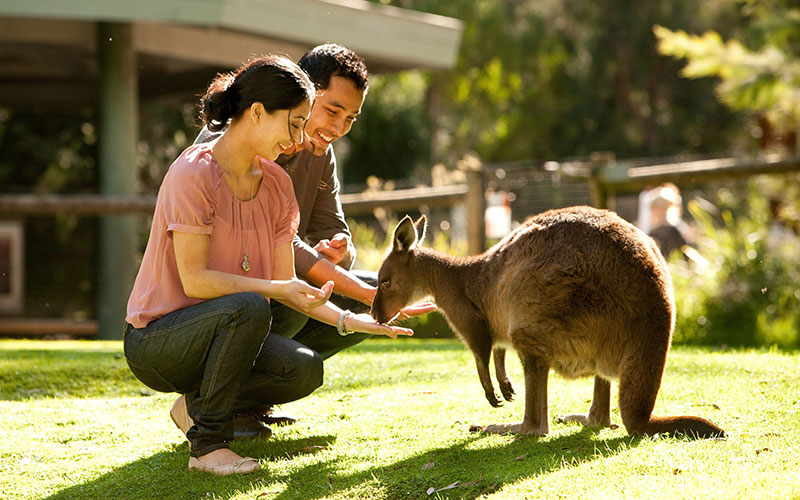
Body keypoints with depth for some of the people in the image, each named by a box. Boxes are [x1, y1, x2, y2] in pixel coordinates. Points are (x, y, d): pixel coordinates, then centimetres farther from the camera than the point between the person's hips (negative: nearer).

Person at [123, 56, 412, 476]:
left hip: (220, 331, 7)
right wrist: (277, 289, -25)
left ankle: (195, 406, 6)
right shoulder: (193, 173, -19)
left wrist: (348, 321, -9)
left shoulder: (277, 184, 4)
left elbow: (286, 282, 3)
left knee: (305, 370, -18)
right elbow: (194, 280, -22)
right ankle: (207, 442, -19)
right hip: (155, 340, -7)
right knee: (249, 308, -35)